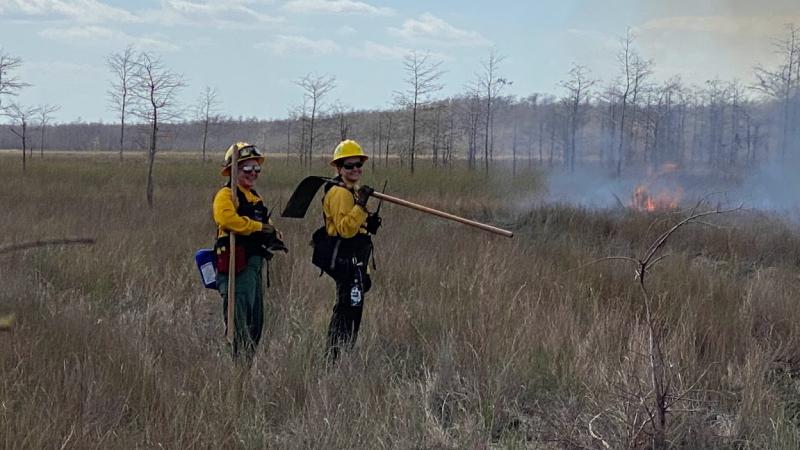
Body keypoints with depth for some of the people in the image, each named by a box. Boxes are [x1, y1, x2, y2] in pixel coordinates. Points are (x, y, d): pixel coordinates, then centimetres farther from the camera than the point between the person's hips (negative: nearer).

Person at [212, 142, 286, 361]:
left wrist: (274, 236, 4)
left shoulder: (254, 197, 23)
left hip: (254, 264, 10)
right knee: (238, 321, -11)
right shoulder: (226, 195, -6)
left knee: (256, 320, 13)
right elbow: (229, 219, -26)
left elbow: (265, 228, 27)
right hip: (237, 265, -10)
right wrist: (260, 227, -19)